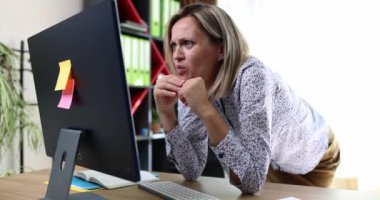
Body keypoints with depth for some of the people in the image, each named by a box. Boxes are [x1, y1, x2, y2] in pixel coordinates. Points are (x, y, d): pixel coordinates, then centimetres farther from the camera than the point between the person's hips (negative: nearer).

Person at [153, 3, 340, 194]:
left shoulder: (251, 77, -37)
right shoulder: (194, 85, -19)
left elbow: (252, 180, -42)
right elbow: (192, 171, -19)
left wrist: (206, 111, -46)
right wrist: (166, 113, -30)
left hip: (313, 160, -4)